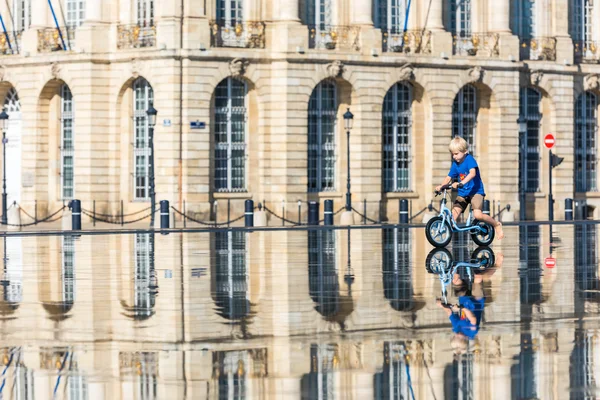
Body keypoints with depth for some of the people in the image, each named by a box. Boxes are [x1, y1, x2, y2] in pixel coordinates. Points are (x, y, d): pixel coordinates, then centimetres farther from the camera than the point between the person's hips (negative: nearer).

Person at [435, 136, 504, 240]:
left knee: (477, 215, -21)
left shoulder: (469, 159, -13)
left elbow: (472, 173, -29)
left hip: (476, 191, -6)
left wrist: (462, 182, -45)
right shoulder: (455, 164, 6)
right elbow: (449, 177, 10)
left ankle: (496, 224, 1)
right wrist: (441, 186, -10)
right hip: (462, 193, 6)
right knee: (453, 214, -11)